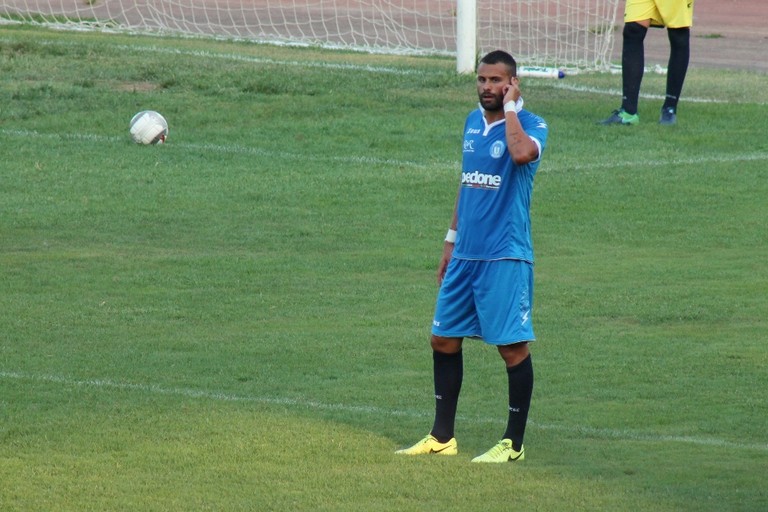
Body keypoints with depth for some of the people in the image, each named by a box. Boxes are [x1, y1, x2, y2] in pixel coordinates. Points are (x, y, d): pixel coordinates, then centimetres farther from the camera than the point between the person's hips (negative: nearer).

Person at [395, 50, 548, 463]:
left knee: (512, 347, -3)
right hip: (465, 255, 7)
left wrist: (510, 107, -20)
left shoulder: (531, 126, -9)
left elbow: (522, 153, -34)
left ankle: (513, 444, 7)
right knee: (443, 339, 10)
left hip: (505, 258, -7)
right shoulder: (473, 122, 12)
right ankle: (442, 437, 19)